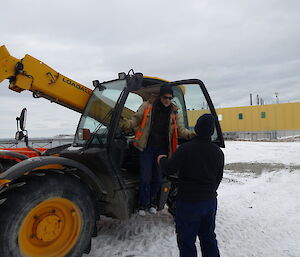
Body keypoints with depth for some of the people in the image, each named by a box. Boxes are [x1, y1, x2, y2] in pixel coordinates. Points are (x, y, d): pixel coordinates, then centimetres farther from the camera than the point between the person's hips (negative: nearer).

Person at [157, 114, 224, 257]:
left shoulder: (186, 148, -20)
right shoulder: (218, 151, 2)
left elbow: (169, 170, -20)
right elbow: (219, 178, 12)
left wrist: (162, 160, 2)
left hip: (188, 202, -6)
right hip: (210, 201, 6)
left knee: (186, 240, 8)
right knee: (208, 237, 23)